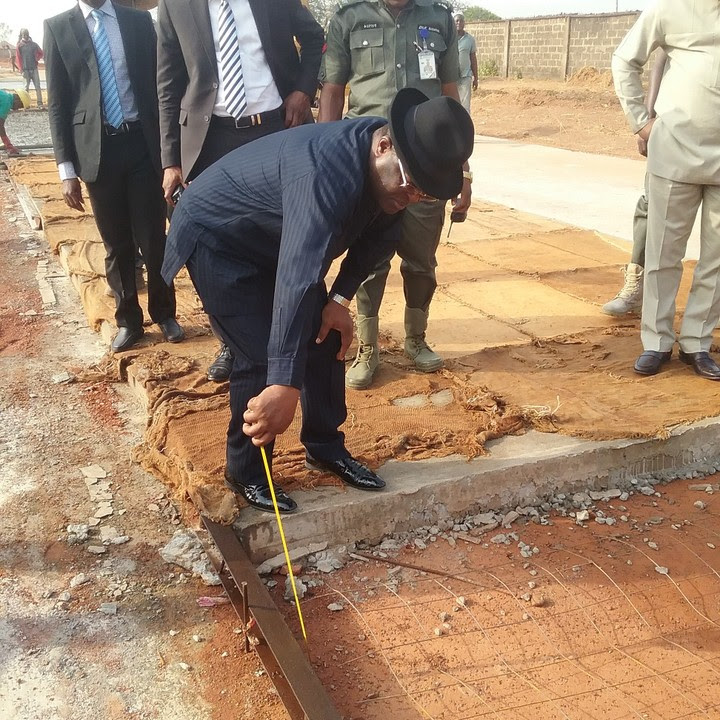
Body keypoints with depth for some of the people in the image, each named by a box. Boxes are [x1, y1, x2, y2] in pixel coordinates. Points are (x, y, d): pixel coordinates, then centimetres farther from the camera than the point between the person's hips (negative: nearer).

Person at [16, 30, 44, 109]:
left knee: (37, 86, -5)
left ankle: (39, 103, -6)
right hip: (25, 69, -1)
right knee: (26, 86, 1)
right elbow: (19, 58, 0)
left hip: (34, 68, 1)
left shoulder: (34, 44, 7)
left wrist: (36, 59, 2)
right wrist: (21, 70, -7)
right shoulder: (20, 45, 3)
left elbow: (41, 53, 18)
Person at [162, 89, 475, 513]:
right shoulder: (327, 171, -40)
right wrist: (284, 386, -56)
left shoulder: (392, 169, -12)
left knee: (327, 337, 6)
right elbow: (298, 276, -50)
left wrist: (341, 298, -8)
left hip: (275, 240, 8)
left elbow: (378, 235, 5)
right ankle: (245, 473, 7)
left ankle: (325, 447, 23)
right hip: (217, 238, -8)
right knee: (264, 357, -13)